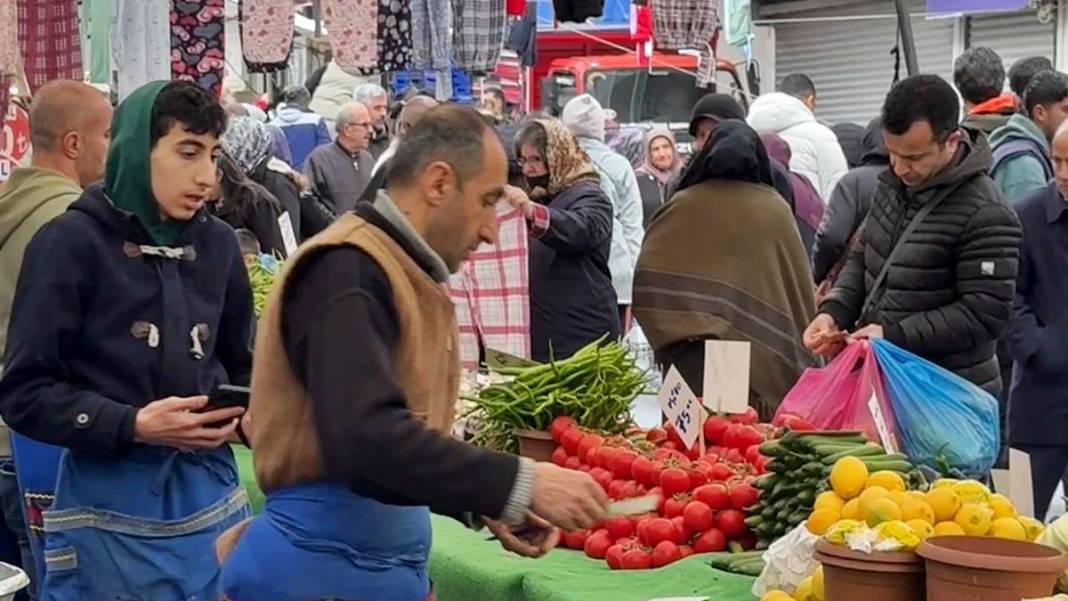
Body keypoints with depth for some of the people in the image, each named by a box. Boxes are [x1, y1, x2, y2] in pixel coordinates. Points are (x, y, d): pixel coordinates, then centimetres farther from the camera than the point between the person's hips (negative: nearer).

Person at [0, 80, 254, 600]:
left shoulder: (217, 244, 6)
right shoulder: (71, 242, -9)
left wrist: (240, 412, -6)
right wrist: (132, 426, -22)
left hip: (208, 493, 5)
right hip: (111, 506, -5)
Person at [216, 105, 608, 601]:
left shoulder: (407, 277, 14)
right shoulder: (348, 271, -17)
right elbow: (368, 436, -29)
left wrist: (482, 509, 9)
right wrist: (520, 484, -27)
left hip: (393, 560, 9)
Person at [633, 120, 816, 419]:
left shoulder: (683, 207, 3)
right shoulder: (776, 211, 5)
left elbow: (647, 282, -2)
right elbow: (802, 289, 9)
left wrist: (668, 335, 7)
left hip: (695, 358, -1)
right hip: (766, 359, 1)